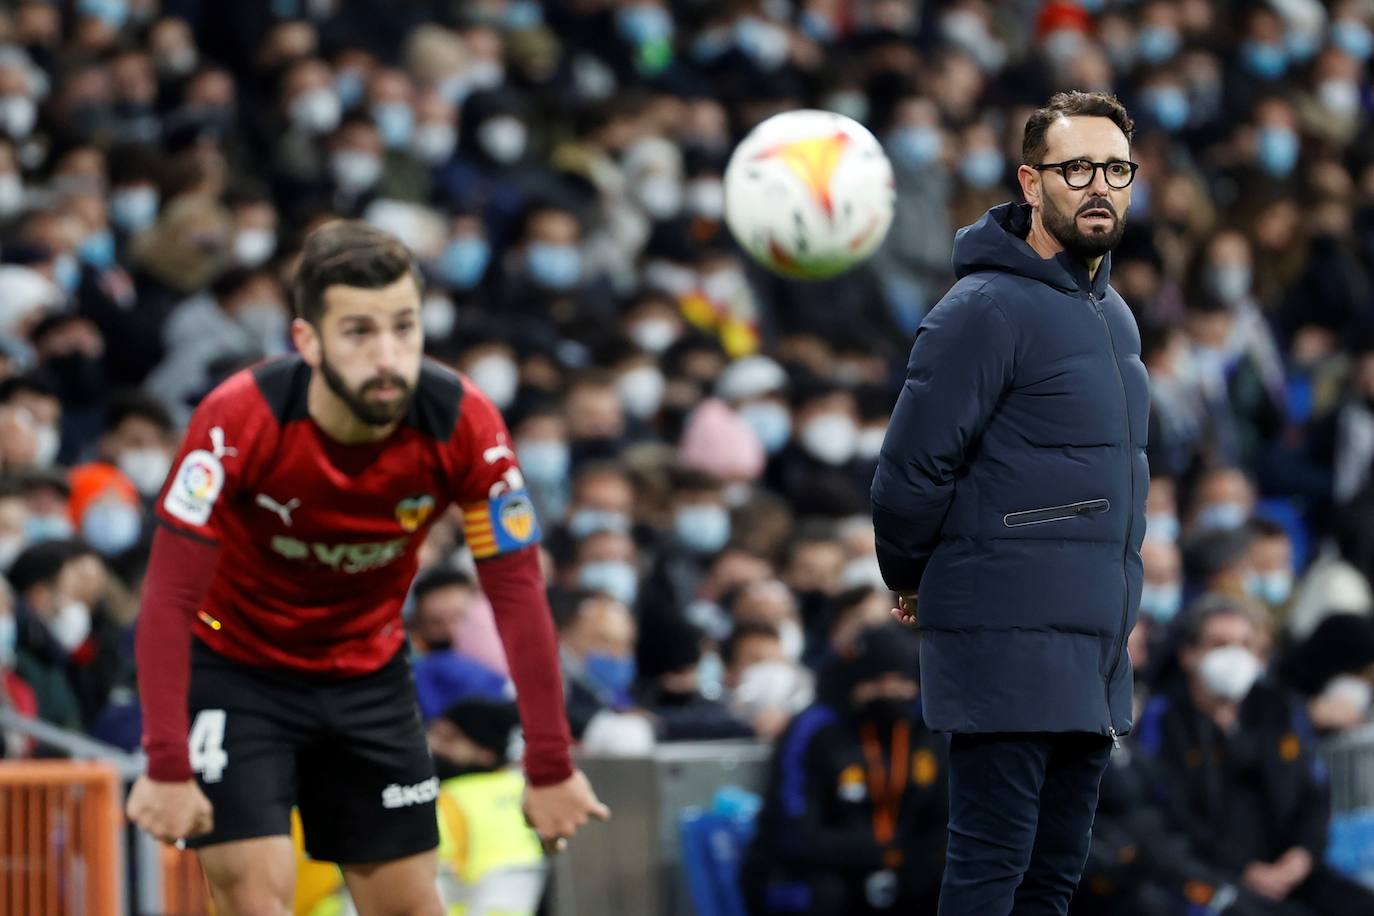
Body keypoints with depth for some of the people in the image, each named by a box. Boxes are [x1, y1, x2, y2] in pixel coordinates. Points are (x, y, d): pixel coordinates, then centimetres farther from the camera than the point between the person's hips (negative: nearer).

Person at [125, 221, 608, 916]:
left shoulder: (462, 424, -22)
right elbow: (169, 599, -26)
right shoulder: (239, 420, -29)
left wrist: (551, 768, -15)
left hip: (368, 671, 3)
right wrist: (167, 767, -31)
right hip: (234, 668, -3)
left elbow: (517, 595, -14)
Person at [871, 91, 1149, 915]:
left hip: (1096, 649, 8)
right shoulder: (988, 310, -12)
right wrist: (909, 581, 1)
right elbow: (912, 469, -13)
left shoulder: (1114, 315, 15)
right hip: (1008, 644, -8)